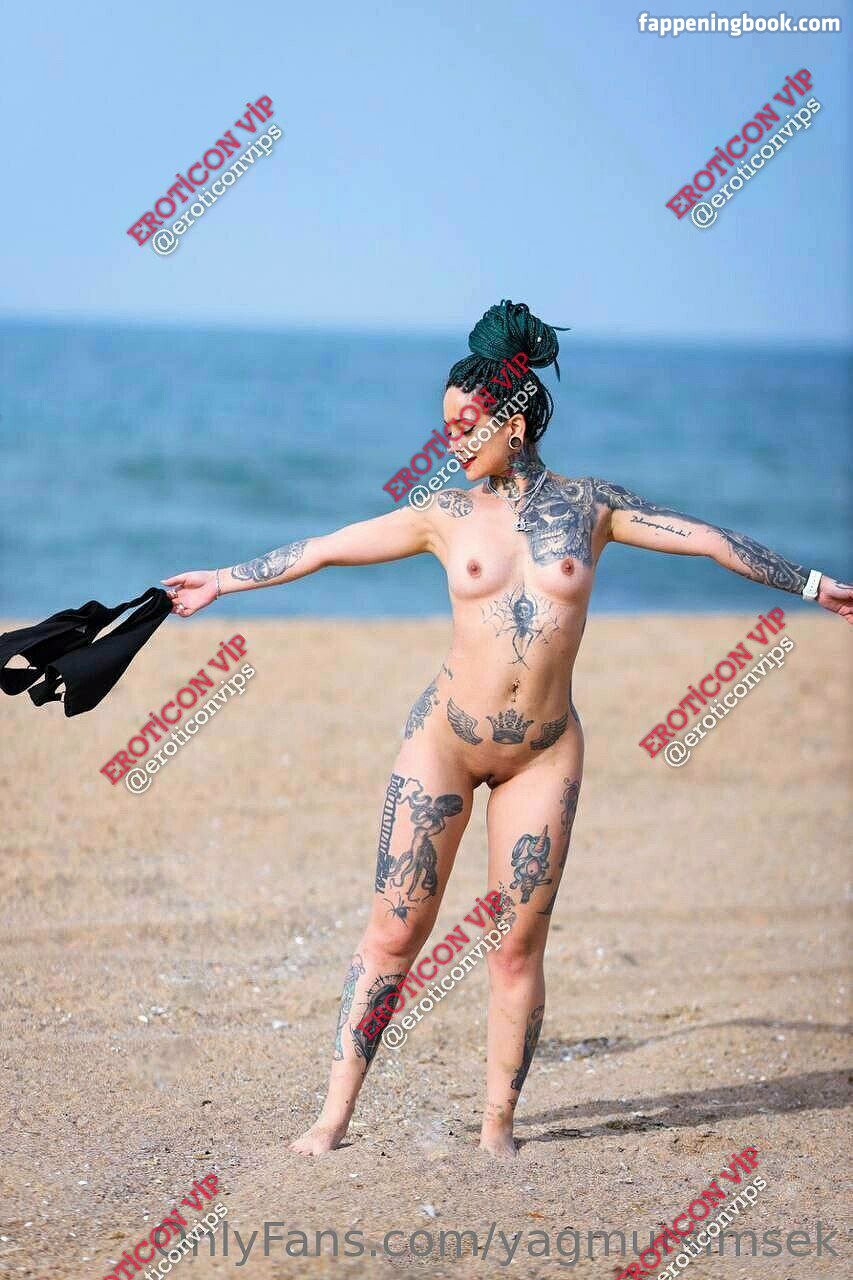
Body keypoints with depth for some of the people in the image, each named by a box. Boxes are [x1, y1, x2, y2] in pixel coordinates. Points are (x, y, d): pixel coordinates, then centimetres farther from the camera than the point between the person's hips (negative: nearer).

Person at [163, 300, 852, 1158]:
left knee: (518, 948, 1)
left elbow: (711, 540, 9)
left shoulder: (589, 505, 2)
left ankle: (497, 1124, 13)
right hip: (444, 739, 0)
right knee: (393, 931, -3)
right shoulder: (448, 515, 2)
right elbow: (323, 549, 8)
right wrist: (224, 581, 11)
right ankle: (335, 1114, 3)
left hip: (542, 756, 1)